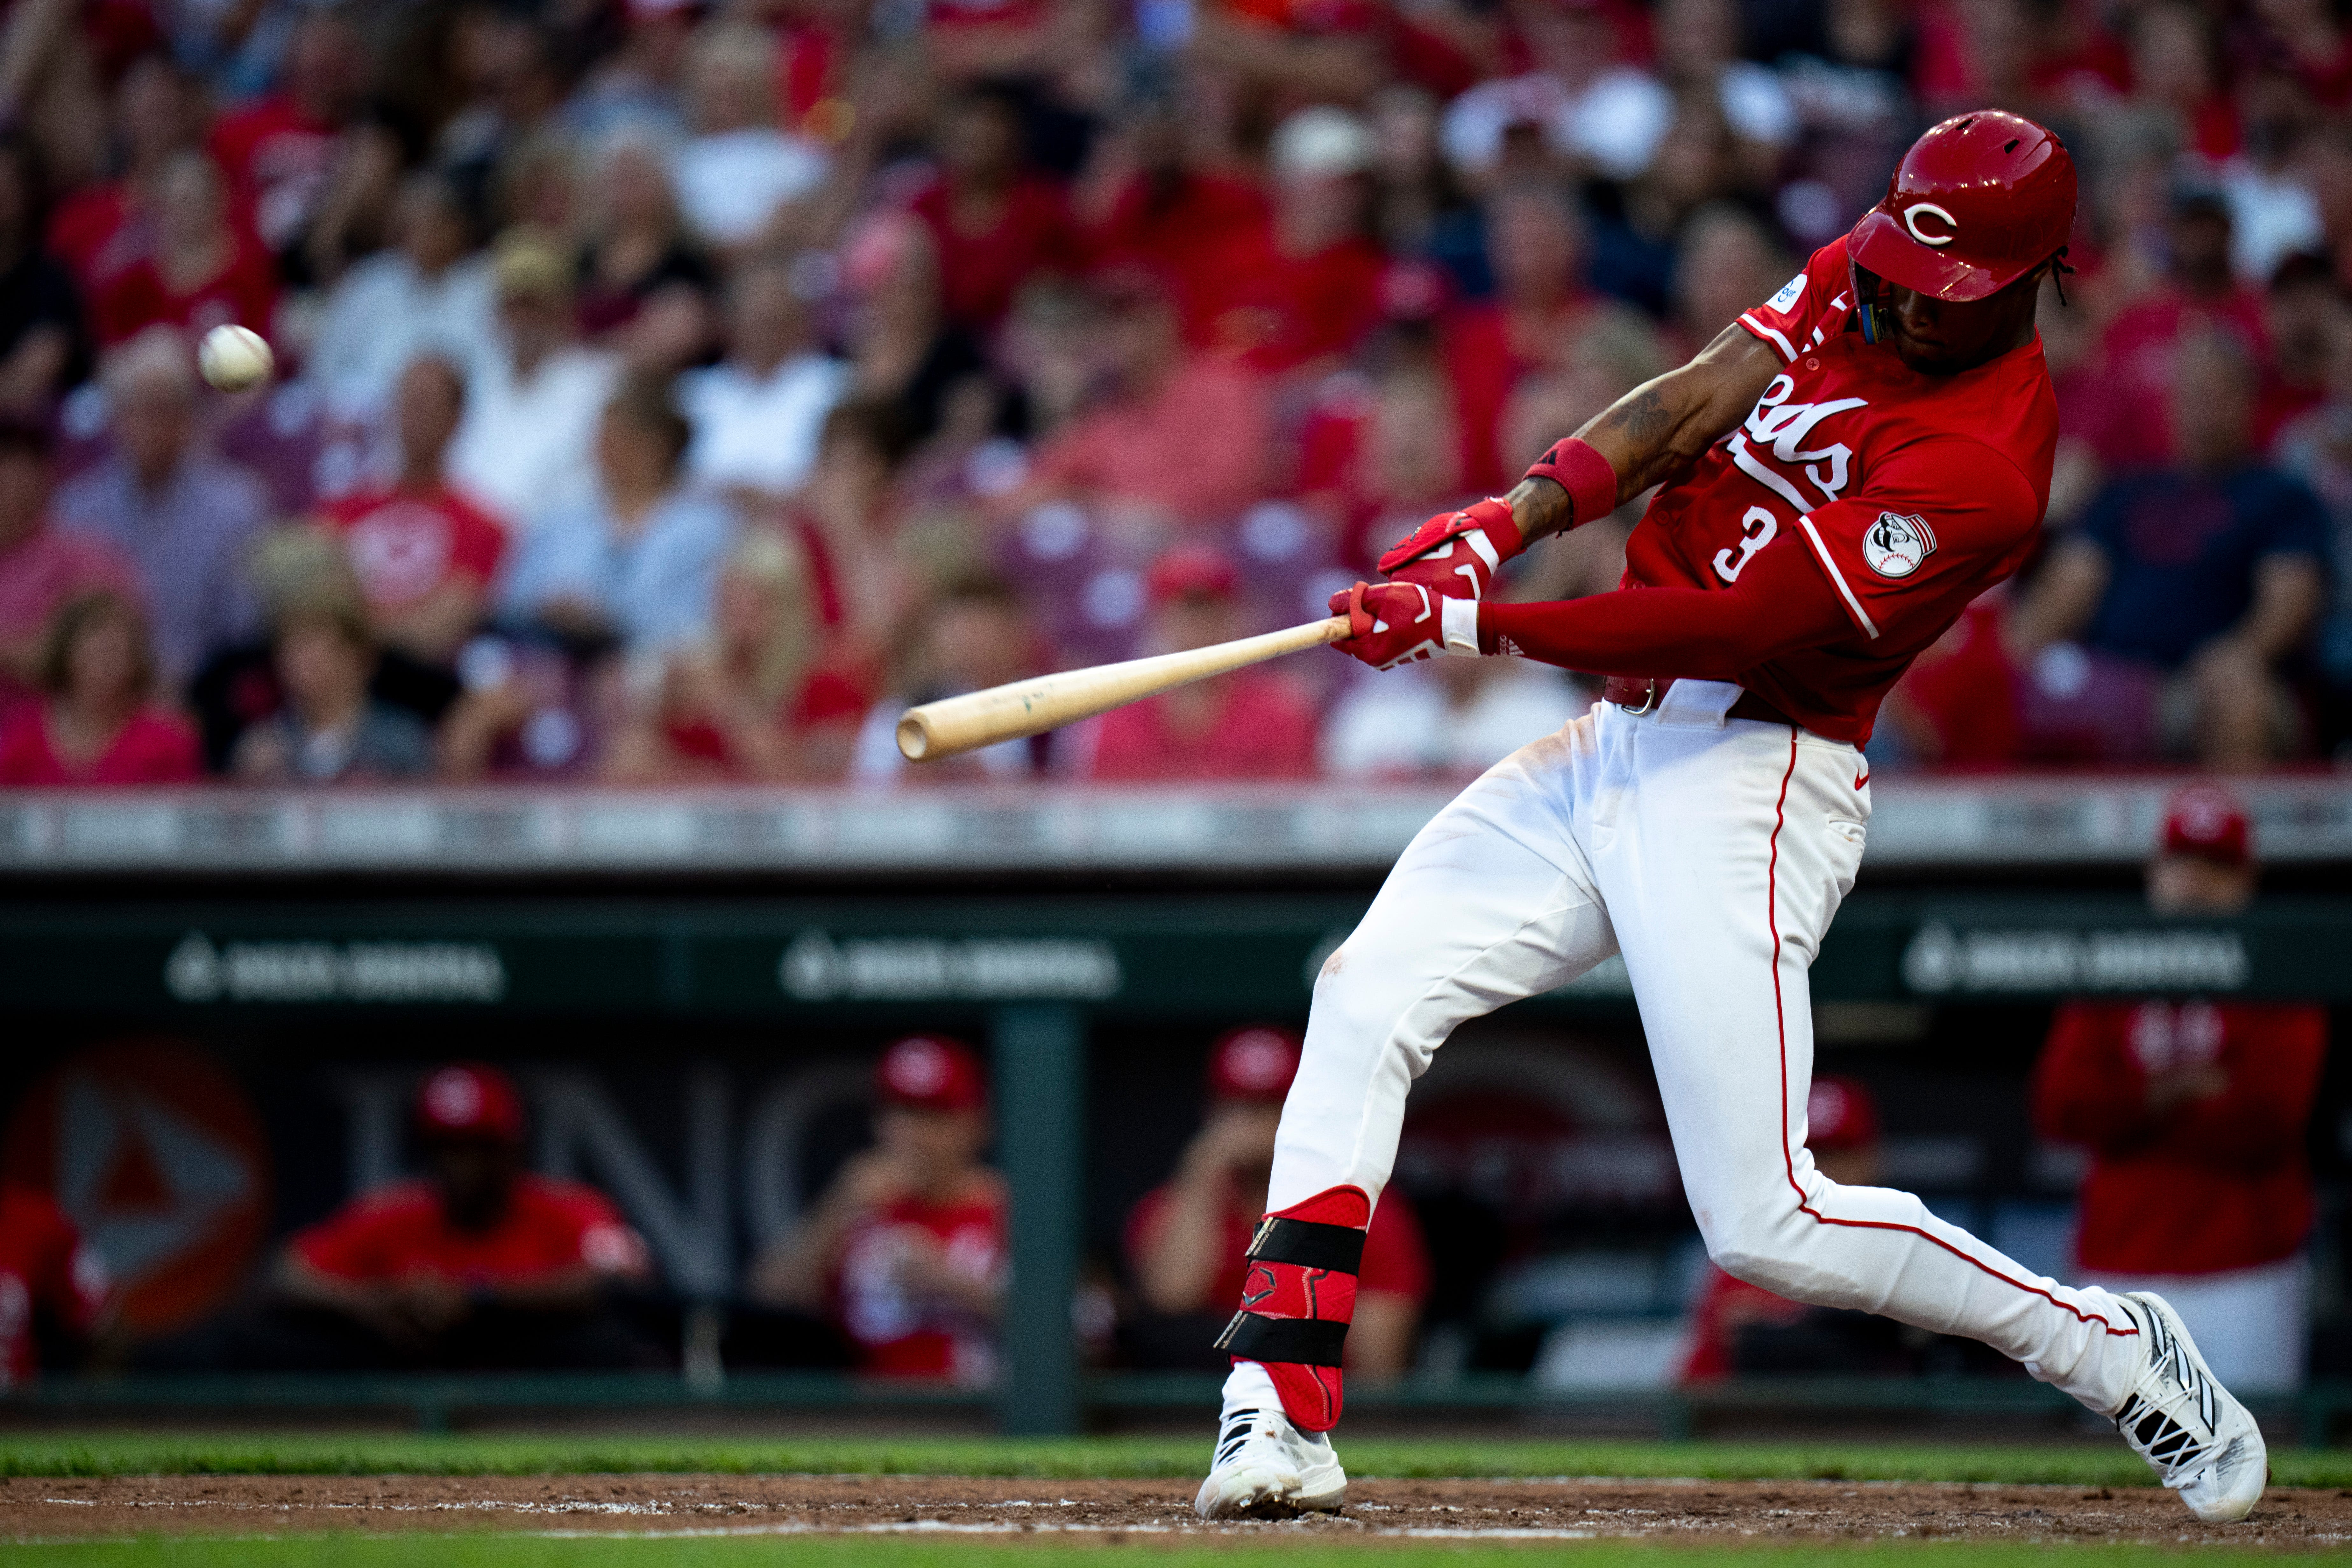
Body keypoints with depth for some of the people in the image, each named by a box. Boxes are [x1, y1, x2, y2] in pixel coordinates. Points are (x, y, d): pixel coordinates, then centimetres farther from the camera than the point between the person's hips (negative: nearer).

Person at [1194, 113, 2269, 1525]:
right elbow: (1687, 410, -2)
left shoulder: (1986, 465, -19)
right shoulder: (1854, 289, 7)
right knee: (1369, 996, -9)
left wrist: (1475, 626, -25)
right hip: (1619, 746, 8)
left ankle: (2115, 1354, 10)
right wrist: (1514, 517, -20)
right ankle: (1283, 1417, -14)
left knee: (1771, 1229, -11)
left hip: (1748, 782, -8)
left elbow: (1740, 626, -24)